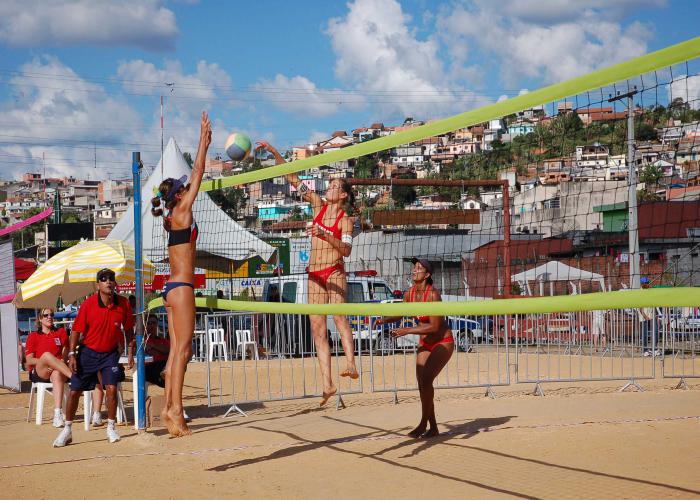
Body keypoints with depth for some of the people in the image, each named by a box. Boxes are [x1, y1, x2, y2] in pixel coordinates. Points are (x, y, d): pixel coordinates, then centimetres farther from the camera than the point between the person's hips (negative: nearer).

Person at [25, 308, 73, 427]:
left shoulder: (61, 333, 19)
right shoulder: (33, 336, 15)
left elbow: (65, 353, 8)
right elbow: (29, 360, 5)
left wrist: (61, 361, -15)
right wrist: (43, 361, -15)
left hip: (58, 370, 1)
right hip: (38, 373, -1)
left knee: (57, 374, -39)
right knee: (47, 354, -35)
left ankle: (57, 415, -51)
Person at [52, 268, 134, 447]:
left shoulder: (123, 304, -9)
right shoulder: (88, 304, -14)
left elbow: (129, 330, 4)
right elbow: (76, 330, -8)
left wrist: (130, 353, 3)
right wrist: (72, 354, -13)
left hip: (110, 353, 0)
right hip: (88, 352, 0)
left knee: (111, 388, -14)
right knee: (75, 391, 2)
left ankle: (111, 428, 3)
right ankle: (67, 430, 17)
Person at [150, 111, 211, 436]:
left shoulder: (171, 219, 15)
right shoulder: (182, 213, -7)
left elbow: (195, 177, 23)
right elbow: (197, 175, -5)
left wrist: (205, 145, 27)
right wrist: (203, 141, 0)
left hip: (173, 288, 9)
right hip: (181, 287, -9)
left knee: (177, 350, 7)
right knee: (182, 349, -11)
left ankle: (170, 408, 4)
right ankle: (175, 409, -16)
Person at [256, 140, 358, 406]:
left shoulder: (345, 219, -2)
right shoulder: (319, 205, 11)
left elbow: (346, 250, -13)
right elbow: (293, 178, 10)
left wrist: (325, 234, -24)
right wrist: (274, 152, 6)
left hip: (334, 273, -5)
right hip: (315, 275, 5)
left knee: (338, 315, -28)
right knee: (318, 329, -1)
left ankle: (351, 364, -43)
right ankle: (328, 384, -1)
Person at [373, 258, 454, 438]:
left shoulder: (433, 294, -24)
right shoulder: (410, 293, -3)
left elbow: (434, 326, -26)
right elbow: (399, 314, 15)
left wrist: (407, 331, -27)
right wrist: (384, 319, -6)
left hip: (443, 342, -7)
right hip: (425, 343, 7)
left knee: (426, 379, -20)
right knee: (422, 383, 1)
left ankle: (423, 423, -7)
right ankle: (433, 428, 11)